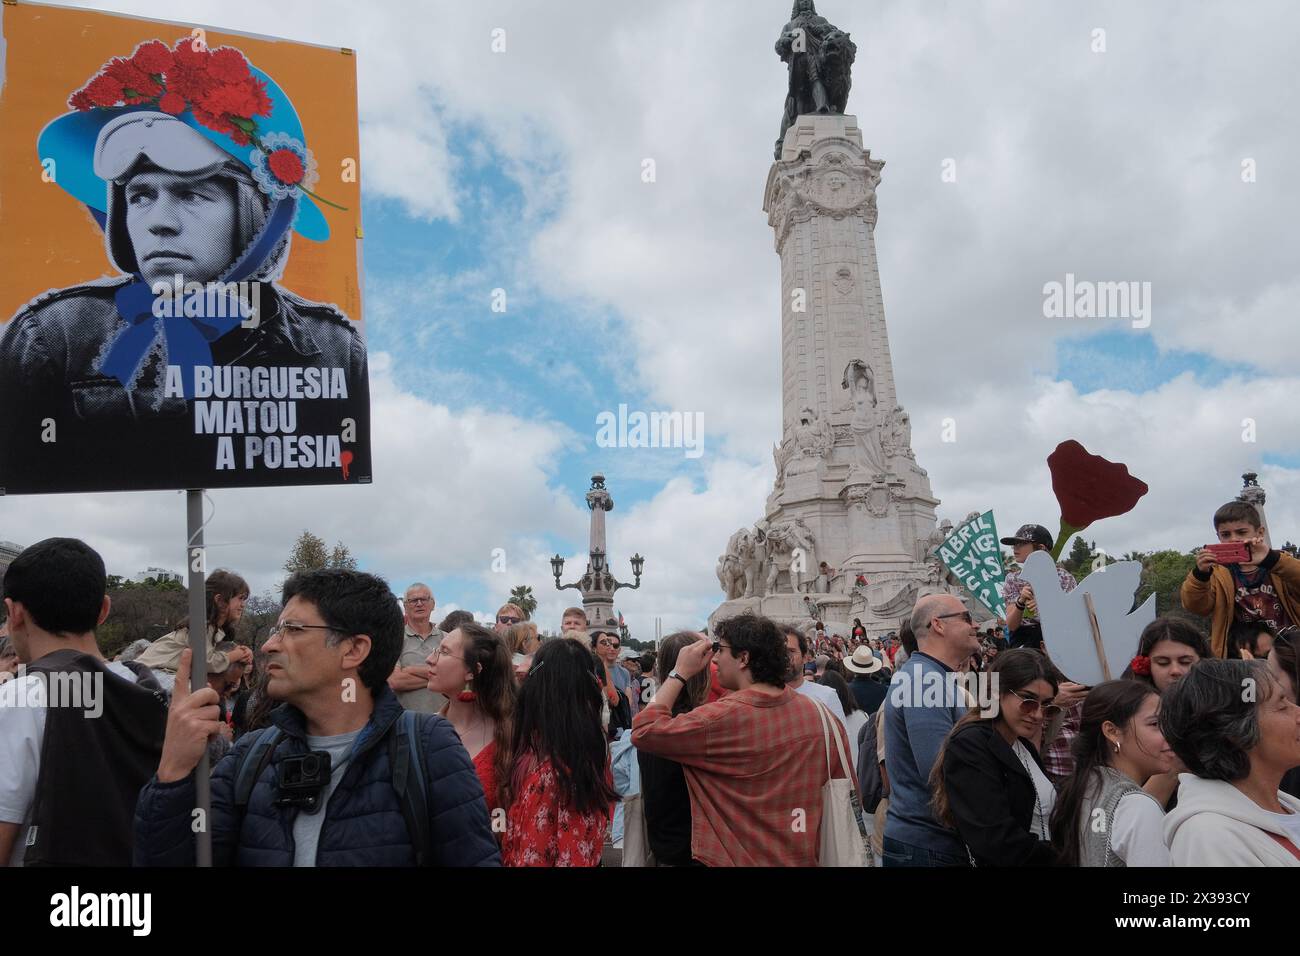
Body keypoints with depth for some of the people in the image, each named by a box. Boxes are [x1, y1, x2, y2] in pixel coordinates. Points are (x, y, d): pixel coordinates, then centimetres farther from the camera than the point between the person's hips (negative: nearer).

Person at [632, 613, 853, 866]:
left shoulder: (720, 719, -21)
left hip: (734, 859, -4)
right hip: (803, 859, 4)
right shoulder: (820, 716, -7)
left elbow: (643, 732, -13)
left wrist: (680, 673, -8)